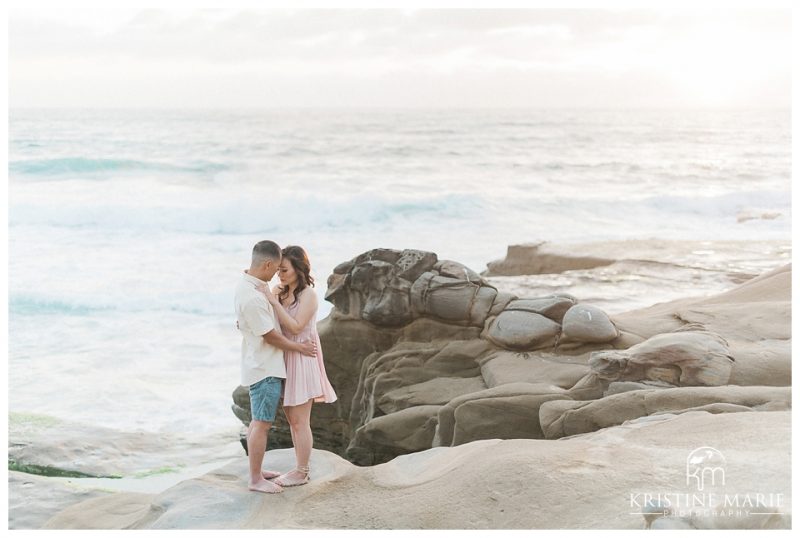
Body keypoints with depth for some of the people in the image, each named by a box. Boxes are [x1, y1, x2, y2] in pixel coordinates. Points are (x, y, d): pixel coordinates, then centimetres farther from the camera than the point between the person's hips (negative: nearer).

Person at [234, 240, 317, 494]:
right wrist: (299, 347, -7)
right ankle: (255, 480, 4)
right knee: (262, 424, -3)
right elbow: (270, 336, -19)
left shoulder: (247, 285, 5)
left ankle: (256, 471, 28)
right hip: (265, 368, -10)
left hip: (261, 365, 10)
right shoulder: (252, 297, -27)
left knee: (258, 421, 18)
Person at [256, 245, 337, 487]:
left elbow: (295, 327, -22)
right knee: (292, 419, 14)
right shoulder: (279, 291, 5)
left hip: (302, 359, -8)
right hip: (286, 358, 8)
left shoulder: (308, 295, -14)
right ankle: (302, 468, 25)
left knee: (299, 421, -1)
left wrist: (274, 301, -26)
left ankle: (302, 474, 9)